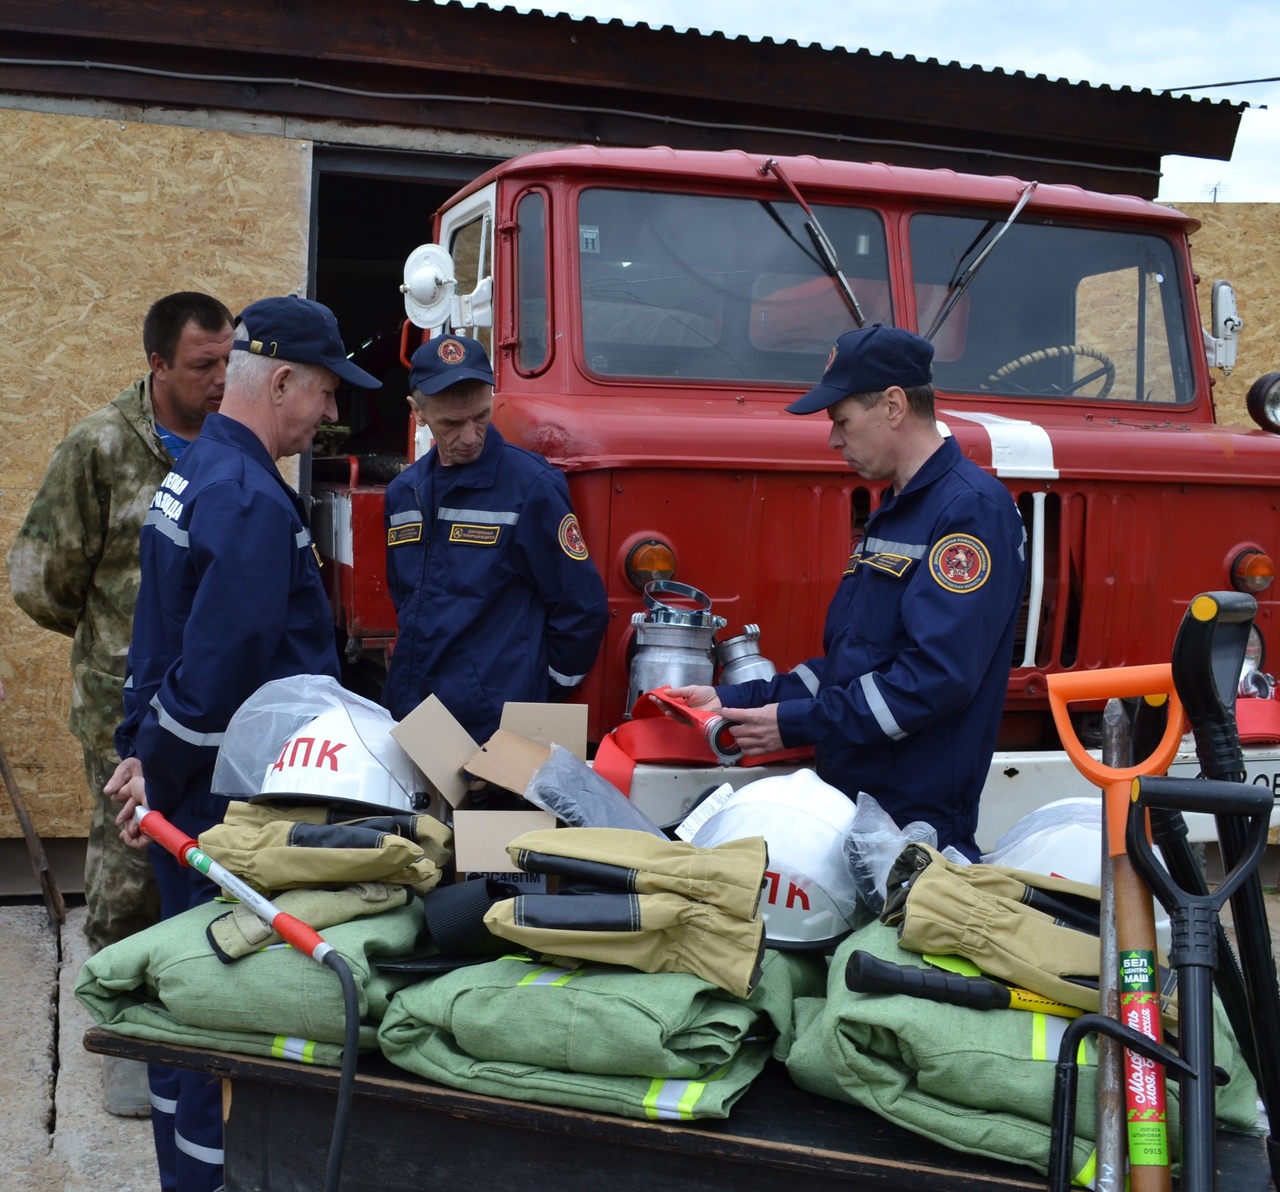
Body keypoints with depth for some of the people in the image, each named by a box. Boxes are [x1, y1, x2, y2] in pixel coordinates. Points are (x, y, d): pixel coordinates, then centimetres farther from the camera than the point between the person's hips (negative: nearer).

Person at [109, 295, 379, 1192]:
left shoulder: (194, 473, 12)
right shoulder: (253, 502, -22)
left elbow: (162, 636, 15)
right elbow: (217, 667, -25)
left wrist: (141, 748, 13)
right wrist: (157, 778, -13)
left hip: (192, 791, 10)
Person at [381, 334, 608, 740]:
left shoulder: (530, 485, -11)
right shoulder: (403, 493, 9)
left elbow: (583, 608, -8)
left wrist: (536, 692, 0)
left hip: (495, 726, -6)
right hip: (405, 718, 6)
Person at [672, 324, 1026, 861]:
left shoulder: (972, 508, -15)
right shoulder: (894, 512, 17)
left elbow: (938, 675, -24)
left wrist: (797, 723, -18)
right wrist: (737, 700, 10)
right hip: (849, 801, 9)